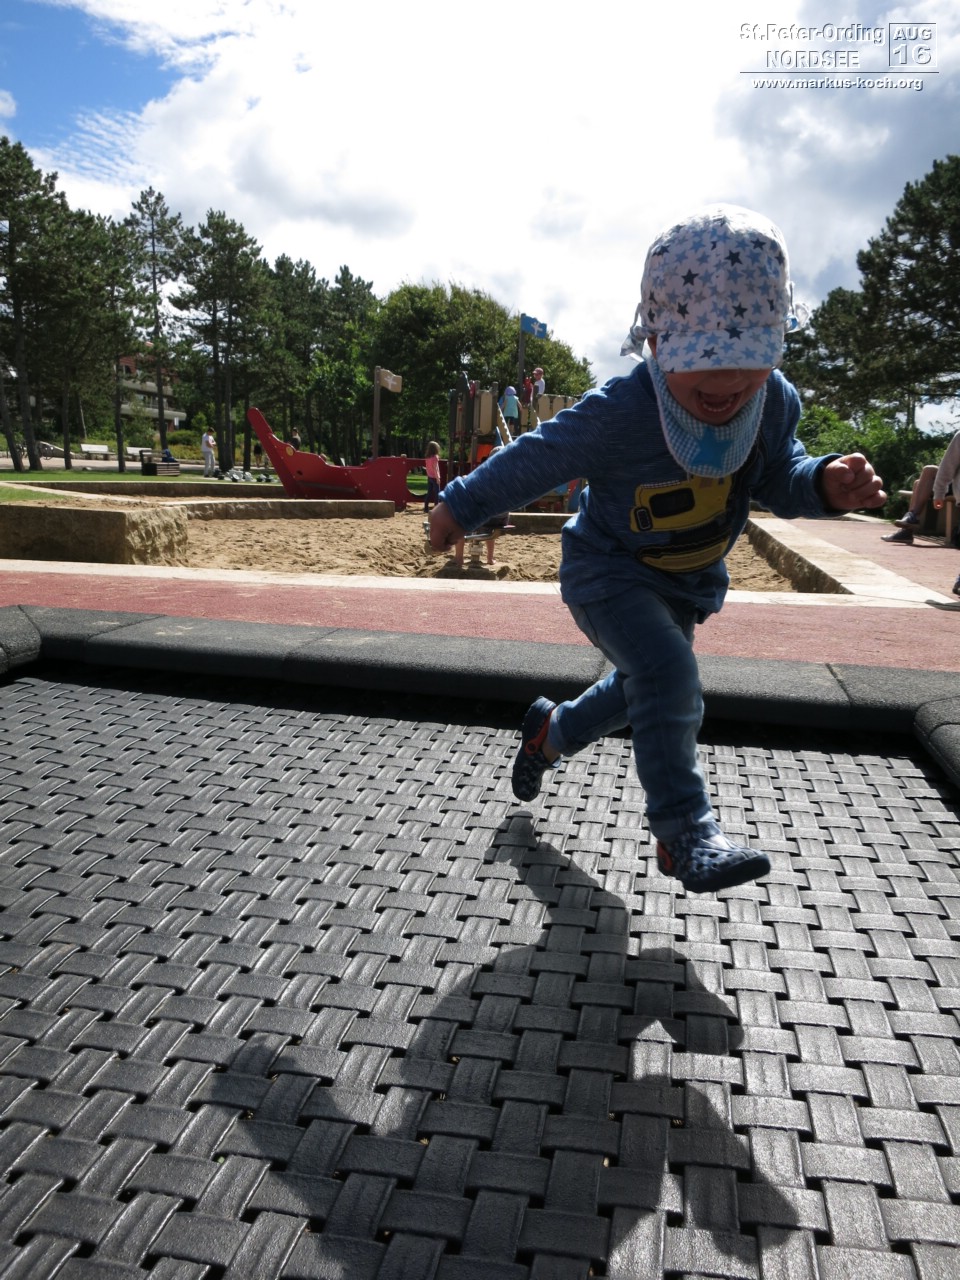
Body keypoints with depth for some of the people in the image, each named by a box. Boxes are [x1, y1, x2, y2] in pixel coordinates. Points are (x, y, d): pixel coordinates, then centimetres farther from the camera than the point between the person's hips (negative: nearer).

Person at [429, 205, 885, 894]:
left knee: (642, 690, 22)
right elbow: (536, 458, -19)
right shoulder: (620, 412, -31)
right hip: (609, 571, -6)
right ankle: (684, 831, -15)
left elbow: (777, 475, 0)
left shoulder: (777, 402, -16)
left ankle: (551, 731, 50)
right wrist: (462, 506, -8)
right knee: (668, 673, -30)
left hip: (688, 582, 7)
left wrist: (825, 484, -23)